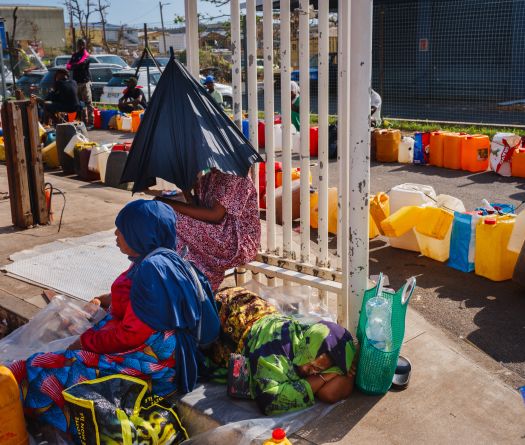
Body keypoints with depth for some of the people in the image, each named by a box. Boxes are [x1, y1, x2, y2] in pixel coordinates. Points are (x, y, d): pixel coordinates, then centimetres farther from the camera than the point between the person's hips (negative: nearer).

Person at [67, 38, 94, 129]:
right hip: (76, 81, 7)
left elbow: (80, 64, -17)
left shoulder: (86, 55, -2)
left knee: (88, 103, -9)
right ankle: (84, 121, 16)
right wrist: (70, 66, -11)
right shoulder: (75, 55, 19)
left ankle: (90, 123, -11)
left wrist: (72, 66, -3)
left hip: (85, 82, -7)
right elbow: (68, 65, 11)